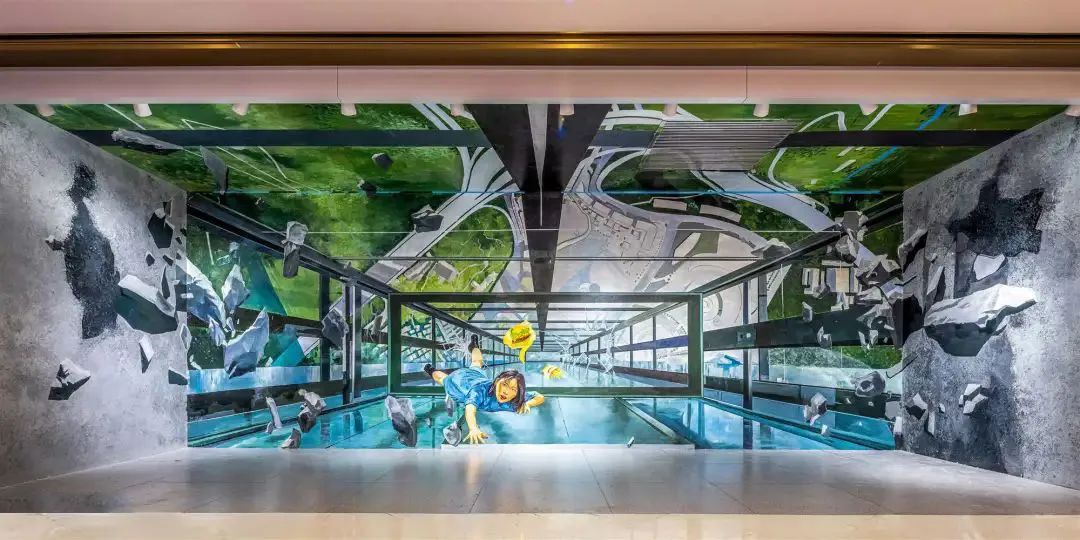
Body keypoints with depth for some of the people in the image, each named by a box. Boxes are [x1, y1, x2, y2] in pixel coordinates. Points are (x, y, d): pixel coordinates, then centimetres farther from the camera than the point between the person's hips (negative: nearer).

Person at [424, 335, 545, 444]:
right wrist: (474, 429, -89)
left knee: (476, 365, 41)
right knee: (443, 378, 34)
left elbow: (540, 397, -30)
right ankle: (431, 370, 65)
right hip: (458, 378, -4)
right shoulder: (481, 389, -52)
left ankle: (474, 347, 68)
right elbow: (470, 410, -69)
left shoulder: (516, 400, -40)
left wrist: (527, 404, -50)